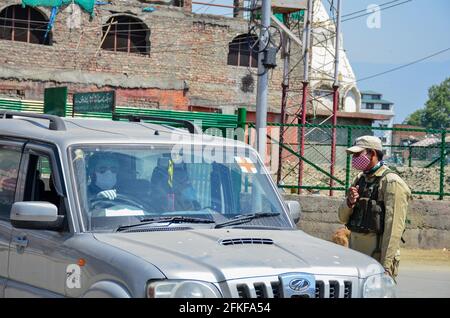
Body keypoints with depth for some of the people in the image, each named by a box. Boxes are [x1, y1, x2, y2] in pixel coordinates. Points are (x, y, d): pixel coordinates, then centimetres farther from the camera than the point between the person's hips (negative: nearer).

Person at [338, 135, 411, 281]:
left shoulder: (391, 183, -10)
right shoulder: (360, 179, 15)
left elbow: (394, 227, -16)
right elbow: (343, 218, 17)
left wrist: (386, 266, -21)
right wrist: (349, 202, -7)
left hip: (377, 255, -8)